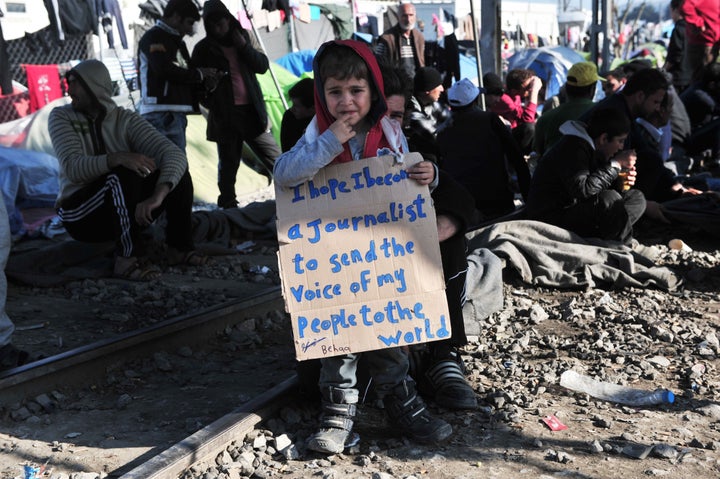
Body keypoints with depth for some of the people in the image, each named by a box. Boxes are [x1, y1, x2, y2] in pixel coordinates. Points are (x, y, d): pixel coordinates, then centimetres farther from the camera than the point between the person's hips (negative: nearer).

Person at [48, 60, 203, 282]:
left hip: (127, 211, 3)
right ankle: (126, 260, -31)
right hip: (79, 214, -3)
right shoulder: (61, 117, -6)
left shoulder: (125, 120, -4)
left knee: (177, 171, -17)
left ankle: (179, 247, -10)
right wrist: (117, 157, -42)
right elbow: (72, 167, -23)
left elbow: (174, 153, -19)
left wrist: (157, 196, -39)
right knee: (123, 174, -32)